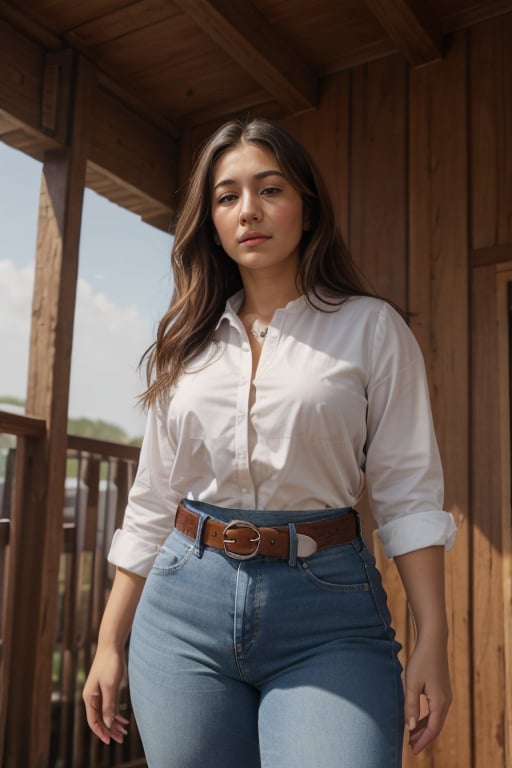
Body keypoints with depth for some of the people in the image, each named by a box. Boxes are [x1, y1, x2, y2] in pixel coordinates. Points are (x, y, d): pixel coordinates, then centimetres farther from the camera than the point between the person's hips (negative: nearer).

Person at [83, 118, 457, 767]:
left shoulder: (371, 329, 1)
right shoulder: (187, 345, 11)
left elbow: (407, 492, -2)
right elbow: (151, 504, 12)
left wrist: (432, 639, -10)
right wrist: (110, 642, 11)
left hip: (326, 621, -3)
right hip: (183, 610, 3)